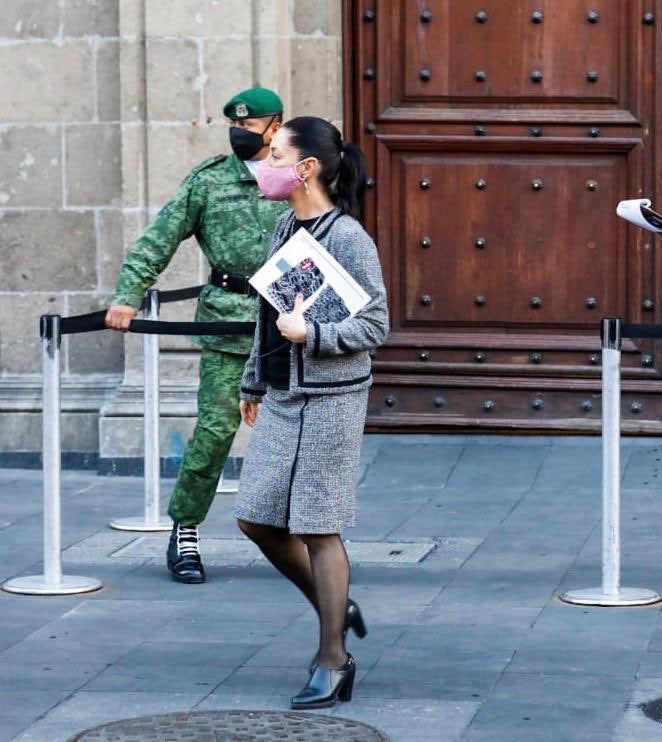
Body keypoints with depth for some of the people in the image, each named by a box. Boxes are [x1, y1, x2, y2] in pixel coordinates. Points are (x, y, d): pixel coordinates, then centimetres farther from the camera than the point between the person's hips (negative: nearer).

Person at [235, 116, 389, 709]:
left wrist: (312, 334, -24)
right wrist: (255, 382, 24)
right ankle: (334, 610, 29)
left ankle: (334, 663, 8)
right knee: (257, 519, 9)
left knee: (317, 528, -3)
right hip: (281, 398, 8)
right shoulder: (286, 227, 10)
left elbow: (376, 325, -14)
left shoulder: (346, 237, -14)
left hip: (328, 399, -8)